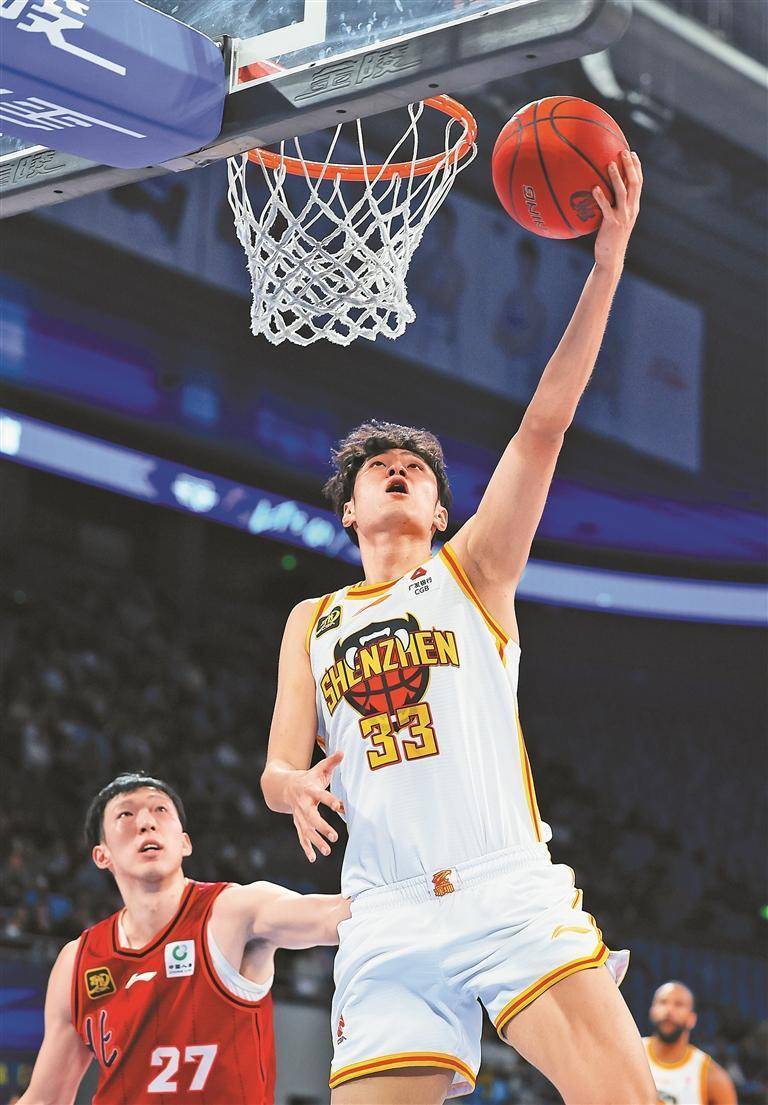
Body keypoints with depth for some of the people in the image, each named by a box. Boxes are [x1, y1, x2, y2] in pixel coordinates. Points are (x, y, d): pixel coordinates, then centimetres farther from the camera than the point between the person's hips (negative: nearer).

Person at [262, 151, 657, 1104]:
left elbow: (545, 425, 2)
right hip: (384, 920, 2)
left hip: (511, 896, -2)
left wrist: (607, 259, -8)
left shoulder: (472, 571, 13)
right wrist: (293, 785, -11)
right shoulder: (313, 622, 22)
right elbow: (278, 767, 16)